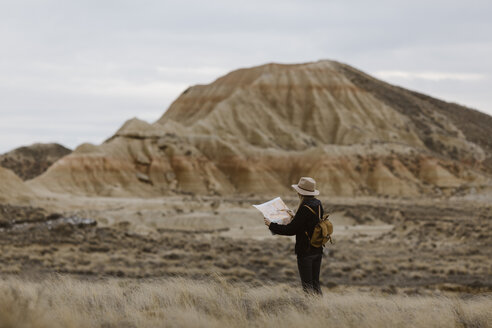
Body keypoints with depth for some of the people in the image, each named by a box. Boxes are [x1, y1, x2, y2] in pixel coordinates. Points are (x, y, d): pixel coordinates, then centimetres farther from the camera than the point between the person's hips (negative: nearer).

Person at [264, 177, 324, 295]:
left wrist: (271, 225, -10)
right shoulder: (318, 204, 5)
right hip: (317, 250, 8)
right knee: (315, 284, 14)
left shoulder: (305, 208, -21)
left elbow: (291, 230, -20)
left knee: (307, 286, -2)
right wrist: (295, 216, 32)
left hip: (305, 252, -8)